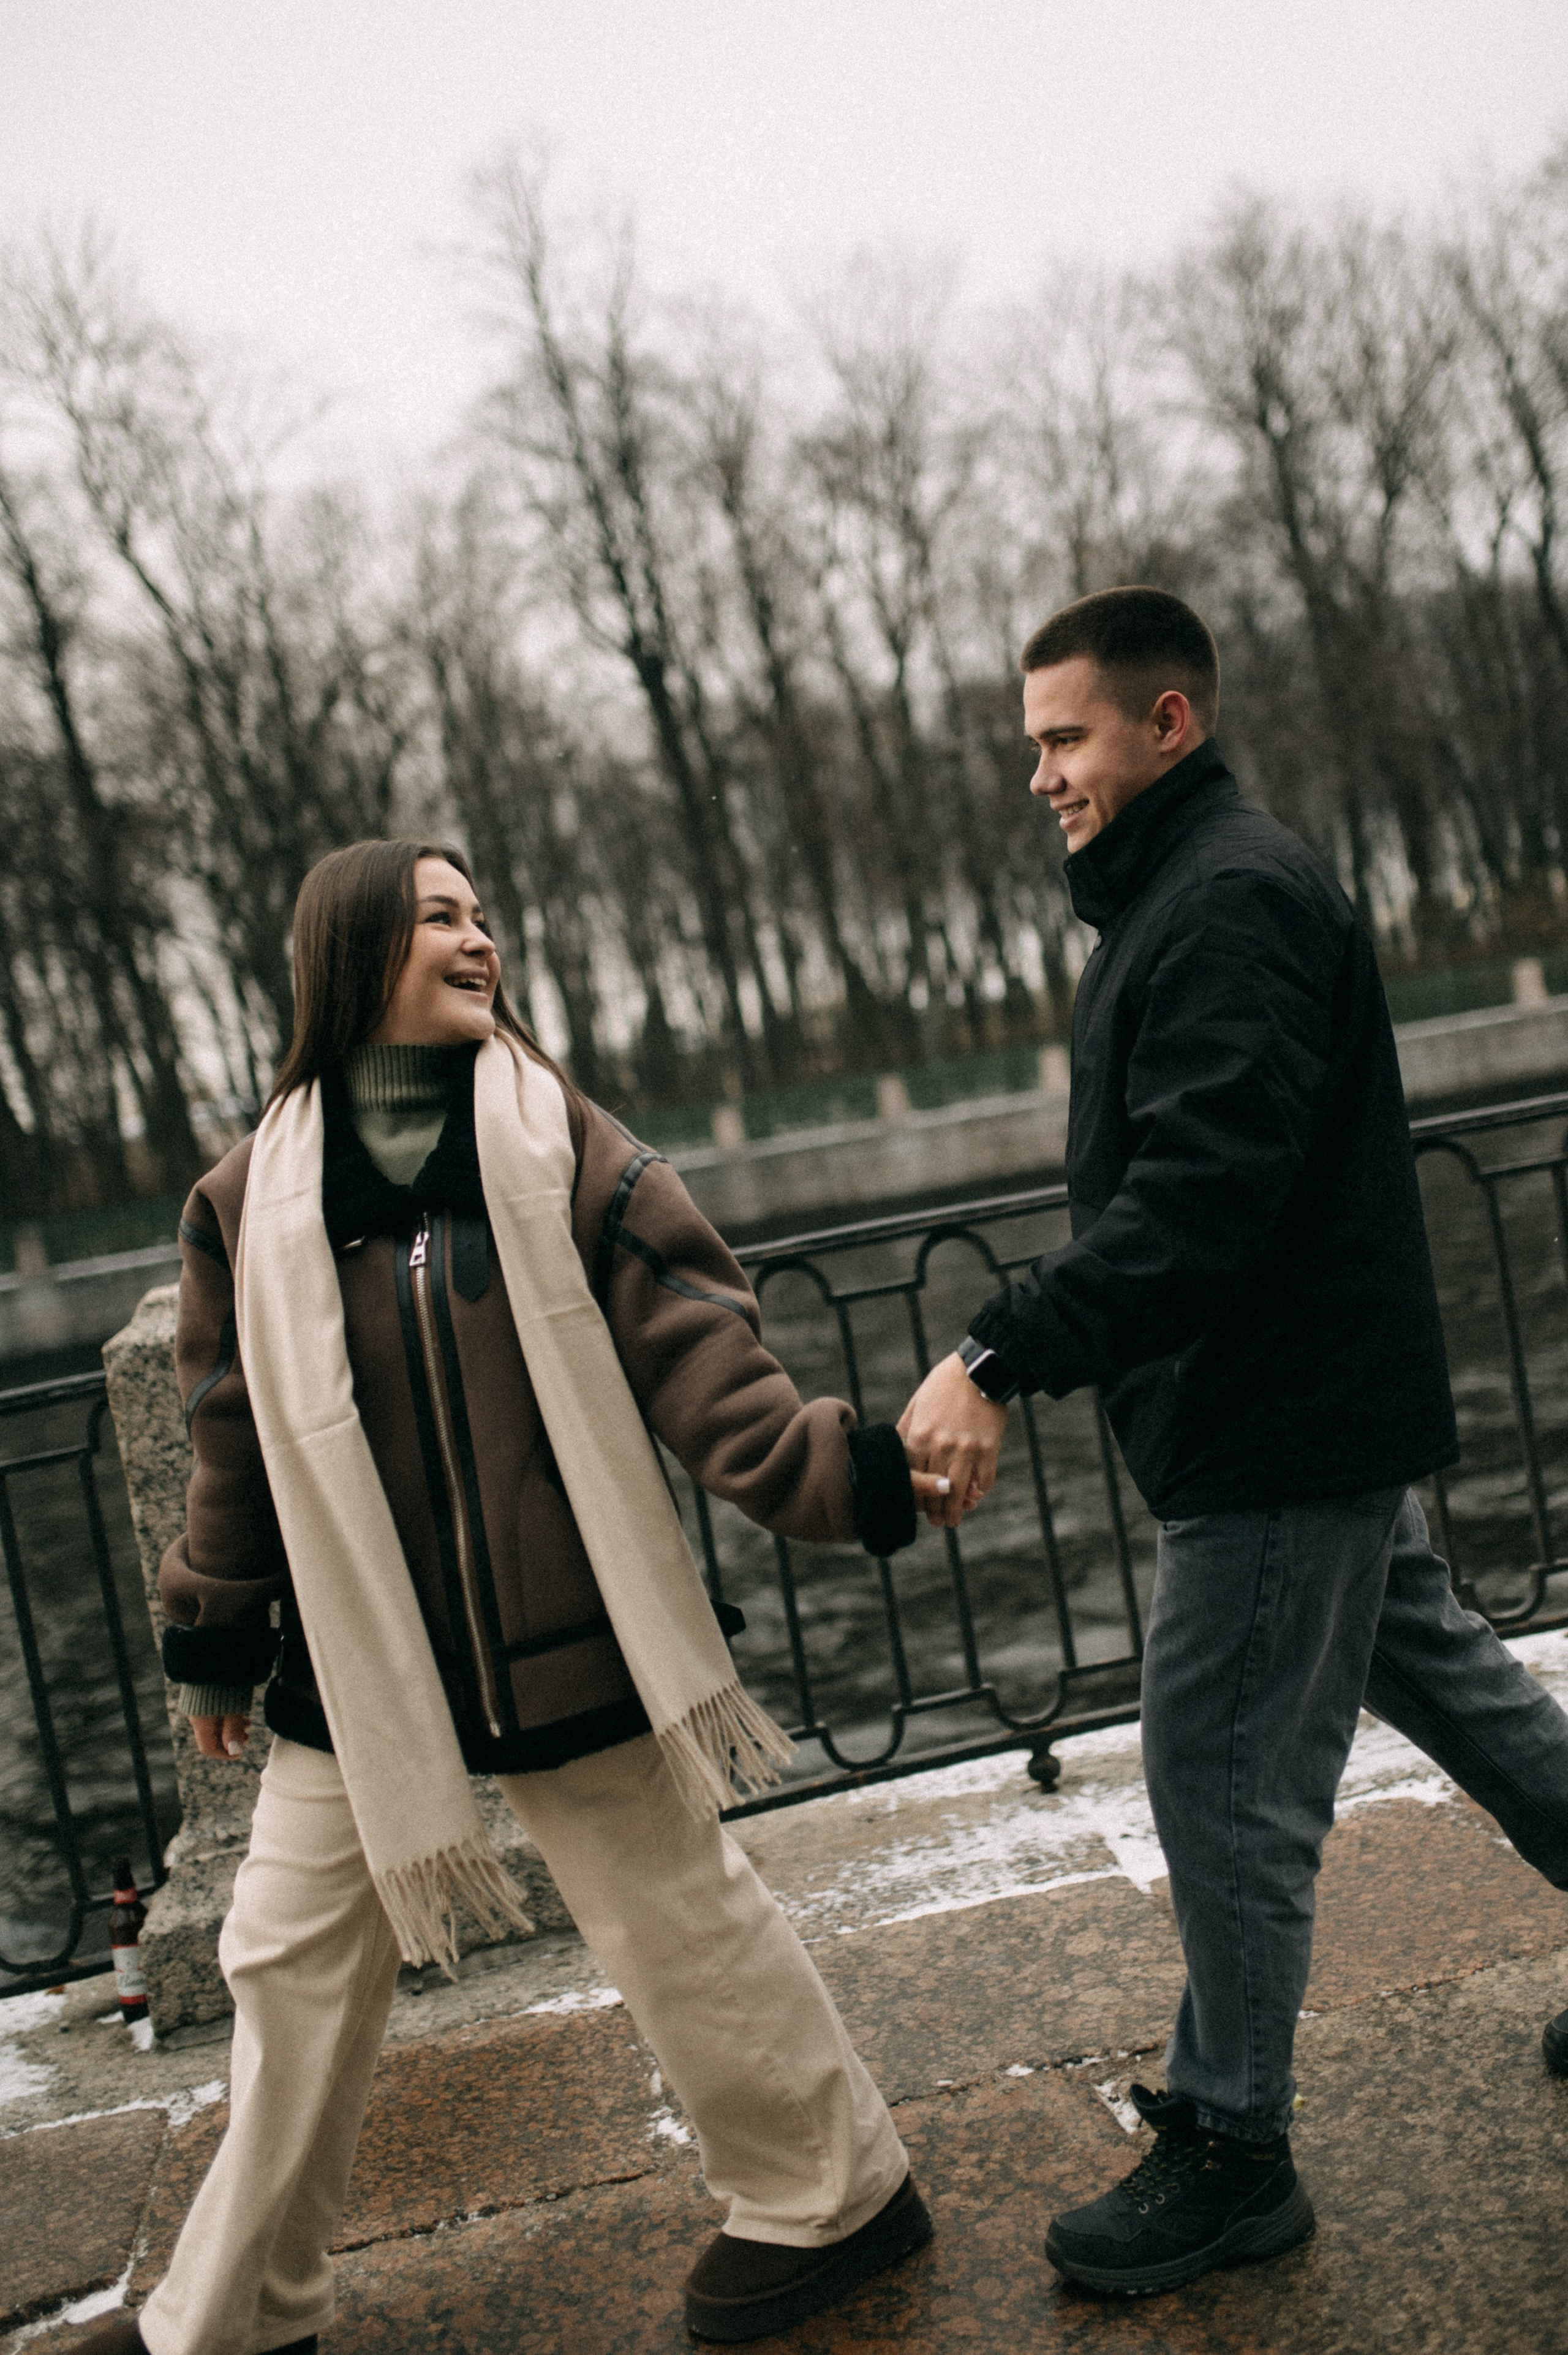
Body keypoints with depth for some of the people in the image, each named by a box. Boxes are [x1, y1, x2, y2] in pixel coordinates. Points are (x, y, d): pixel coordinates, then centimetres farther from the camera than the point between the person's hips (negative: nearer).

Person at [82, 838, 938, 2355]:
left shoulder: (567, 1156, -6)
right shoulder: (255, 1200, -1)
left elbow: (694, 1362, -11)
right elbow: (239, 1439, 7)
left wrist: (840, 1468, -24)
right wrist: (216, 1645, 13)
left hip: (565, 1648, -3)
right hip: (358, 1664, 3)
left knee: (676, 1920, 10)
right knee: (293, 1970, 14)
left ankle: (829, 2194, 34)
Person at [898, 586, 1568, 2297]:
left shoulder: (1233, 899, -19)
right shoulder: (1169, 897, 15)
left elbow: (1199, 1196, -29)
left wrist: (1000, 1357, -34)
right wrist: (1011, 1360, 12)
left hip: (1279, 1430, -11)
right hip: (1302, 1411, 11)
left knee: (1223, 1779, -1)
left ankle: (1230, 2149, 16)